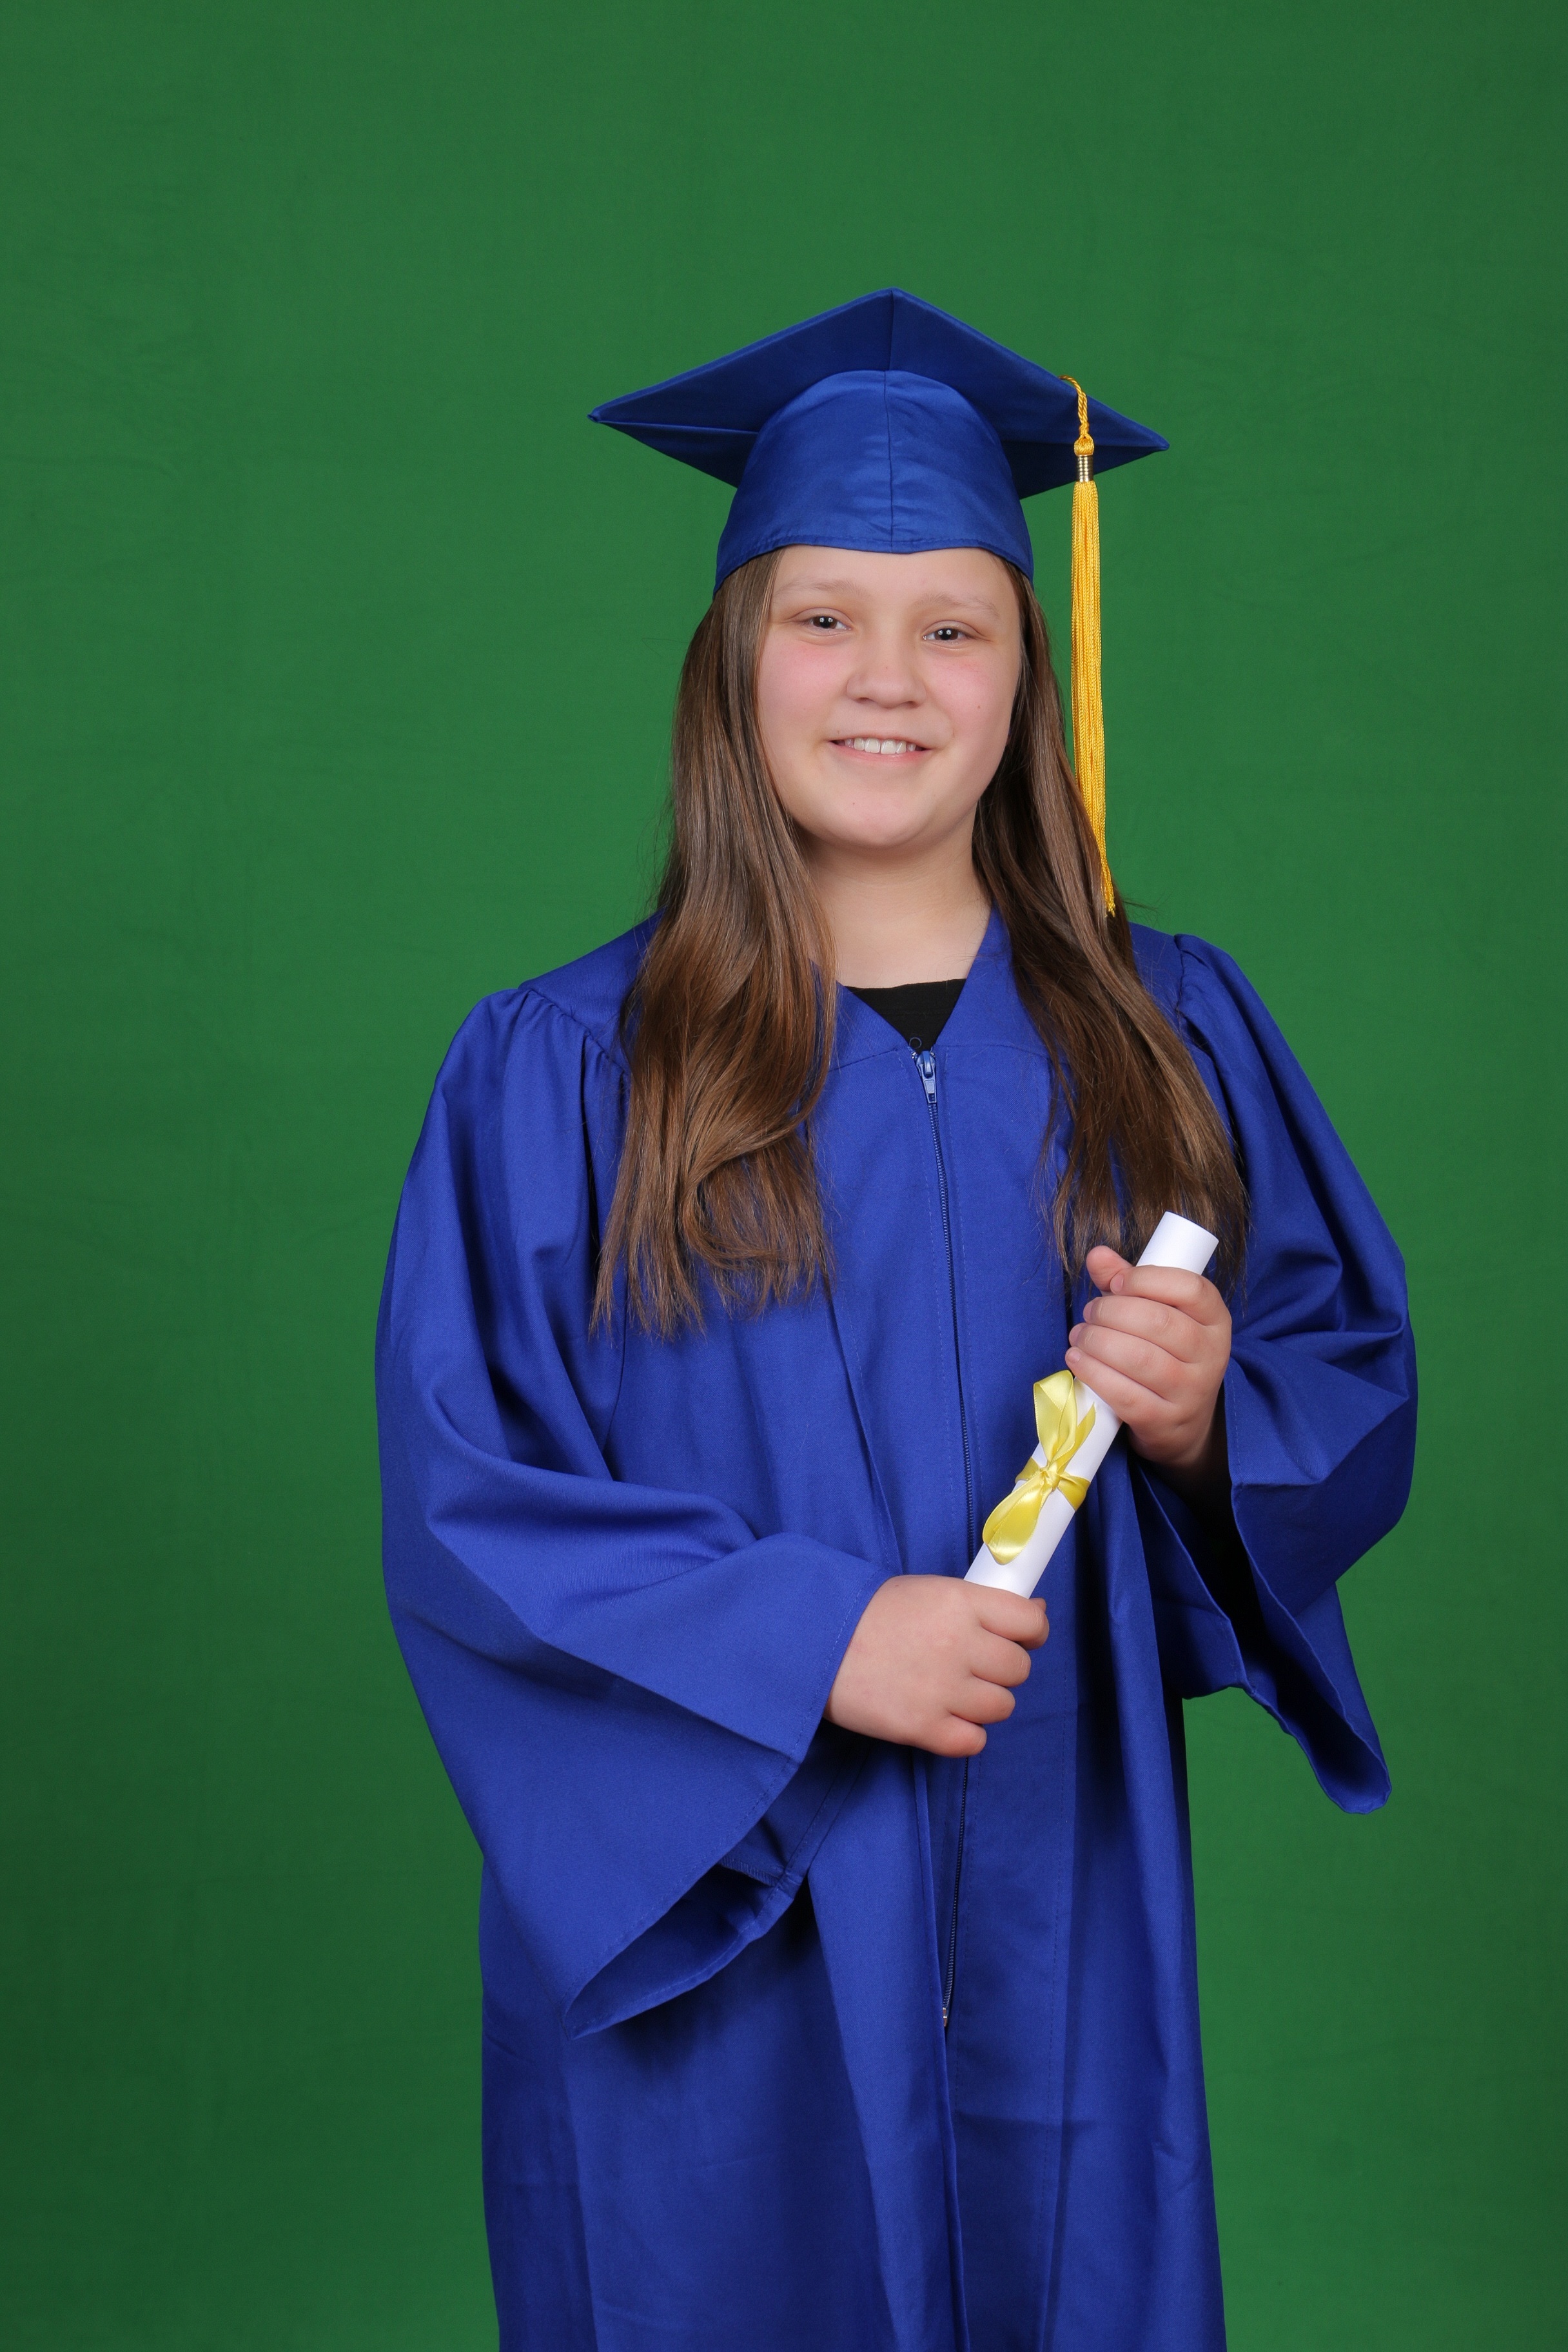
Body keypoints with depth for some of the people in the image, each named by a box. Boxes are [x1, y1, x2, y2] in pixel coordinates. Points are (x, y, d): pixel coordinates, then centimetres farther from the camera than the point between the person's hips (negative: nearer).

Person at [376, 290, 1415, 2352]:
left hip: (1060, 1935, 3)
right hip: (701, 1934, -2)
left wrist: (1208, 1418, -15)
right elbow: (463, 1502, -8)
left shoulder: (1170, 1038, 3)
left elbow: (1360, 1387, 7)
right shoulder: (557, 1074, -5)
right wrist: (807, 1640, -19)